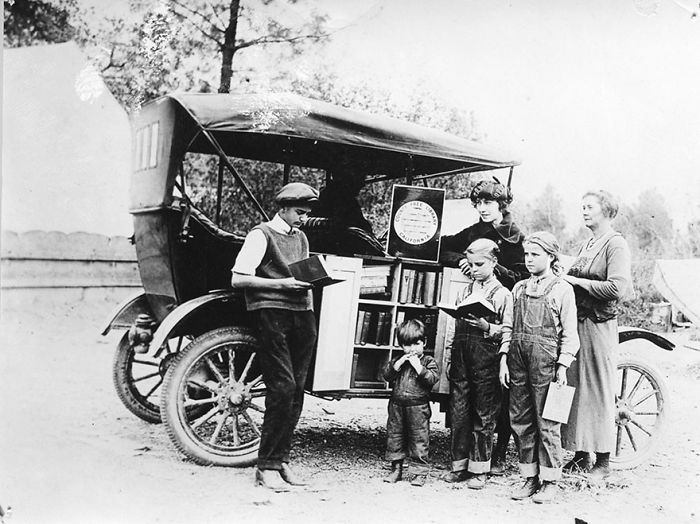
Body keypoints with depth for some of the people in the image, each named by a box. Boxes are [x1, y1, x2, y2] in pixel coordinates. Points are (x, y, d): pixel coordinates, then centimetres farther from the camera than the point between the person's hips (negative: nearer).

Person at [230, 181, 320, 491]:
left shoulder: (301, 238, 21)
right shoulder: (262, 234, -1)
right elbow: (238, 279, -7)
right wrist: (282, 283, -14)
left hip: (302, 315, 7)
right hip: (271, 312, -7)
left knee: (296, 390, 4)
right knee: (282, 388, -14)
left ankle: (281, 460, 13)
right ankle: (266, 467, -6)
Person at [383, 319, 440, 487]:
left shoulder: (428, 361, 1)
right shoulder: (398, 360, 10)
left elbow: (433, 378, -13)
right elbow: (387, 375, 1)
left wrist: (418, 366, -18)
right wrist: (398, 363, -11)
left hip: (418, 407, -4)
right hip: (397, 405, 4)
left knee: (419, 439, -1)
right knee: (394, 437, 9)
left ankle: (421, 472, 8)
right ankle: (396, 469, 21)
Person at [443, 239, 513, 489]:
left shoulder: (502, 294, 0)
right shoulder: (464, 292, 16)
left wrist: (487, 327, -19)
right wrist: (449, 356, 13)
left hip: (486, 358, -5)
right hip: (461, 356, 5)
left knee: (484, 415, 1)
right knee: (458, 414, 6)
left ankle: (479, 470, 9)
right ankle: (459, 465, 16)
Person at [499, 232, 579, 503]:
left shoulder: (562, 289, 0)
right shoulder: (519, 288, 15)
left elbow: (569, 333, -2)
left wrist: (562, 367, -8)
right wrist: (504, 358, 7)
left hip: (545, 358, -5)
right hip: (518, 357, 5)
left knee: (547, 423, -1)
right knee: (520, 421, 9)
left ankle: (549, 481, 9)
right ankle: (530, 477, 20)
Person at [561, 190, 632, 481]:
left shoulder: (616, 244, -9)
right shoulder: (587, 245, 17)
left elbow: (617, 288, -20)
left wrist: (577, 281, -15)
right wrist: (565, 278, 4)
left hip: (599, 325, -8)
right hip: (577, 321, 8)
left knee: (598, 392, -1)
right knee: (577, 388, 9)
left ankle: (603, 461, 9)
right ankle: (581, 454, 18)